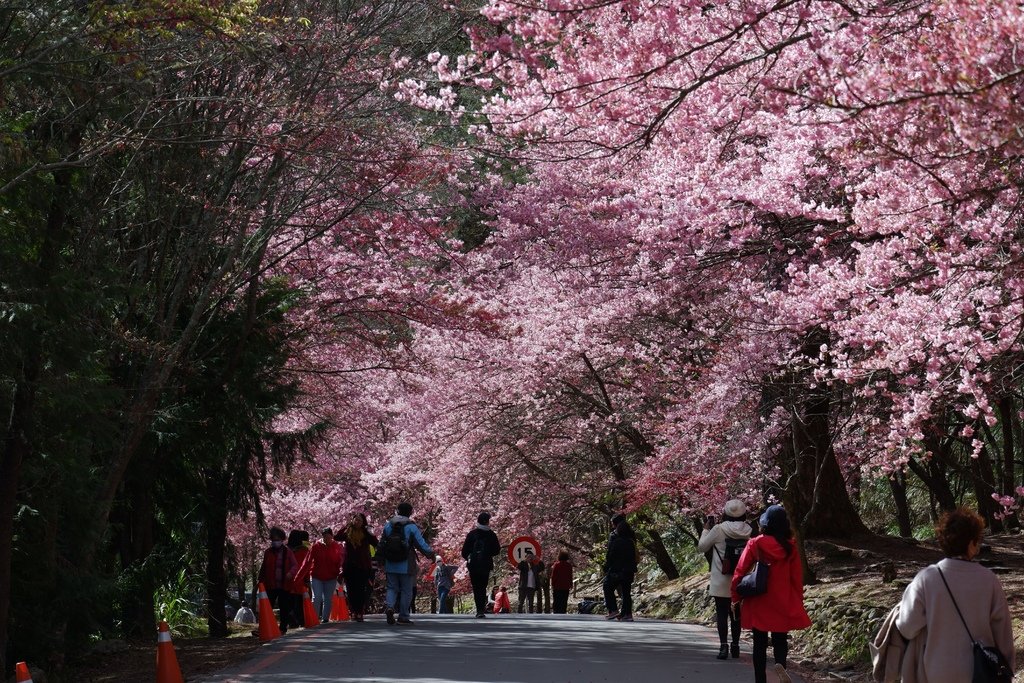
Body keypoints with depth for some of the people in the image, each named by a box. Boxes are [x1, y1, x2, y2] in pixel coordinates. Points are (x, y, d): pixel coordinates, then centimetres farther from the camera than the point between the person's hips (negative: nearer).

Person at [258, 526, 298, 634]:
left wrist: (291, 572, -27)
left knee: (284, 608, 6)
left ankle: (283, 628, 16)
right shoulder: (268, 552, 7)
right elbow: (263, 569, 13)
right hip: (271, 585, 1)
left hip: (284, 585, -1)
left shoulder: (288, 552, 1)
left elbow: (295, 565, -7)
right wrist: (261, 581, 9)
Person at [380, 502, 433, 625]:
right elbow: (421, 544, -6)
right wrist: (431, 553, 11)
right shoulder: (411, 527, -8)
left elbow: (381, 545, 10)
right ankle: (403, 617, 6)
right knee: (406, 591, 6)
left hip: (390, 565, 3)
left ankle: (390, 606, -17)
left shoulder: (388, 525, 5)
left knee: (392, 588, 11)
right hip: (406, 566, -3)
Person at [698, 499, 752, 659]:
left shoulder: (718, 530, -14)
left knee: (722, 613, -1)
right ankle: (735, 646, 20)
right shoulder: (746, 532, -4)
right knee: (736, 613, 14)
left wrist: (706, 529, 13)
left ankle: (724, 645, -11)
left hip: (721, 583, -4)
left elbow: (702, 547, -2)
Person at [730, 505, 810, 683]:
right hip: (784, 604, 1)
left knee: (760, 644, 11)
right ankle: (780, 662, -19)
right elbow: (797, 577, 0)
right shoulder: (790, 546, -4)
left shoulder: (755, 544, -9)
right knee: (780, 640, 12)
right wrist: (798, 602, 10)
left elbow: (739, 572, -7)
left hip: (759, 603, -1)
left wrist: (735, 598, 3)